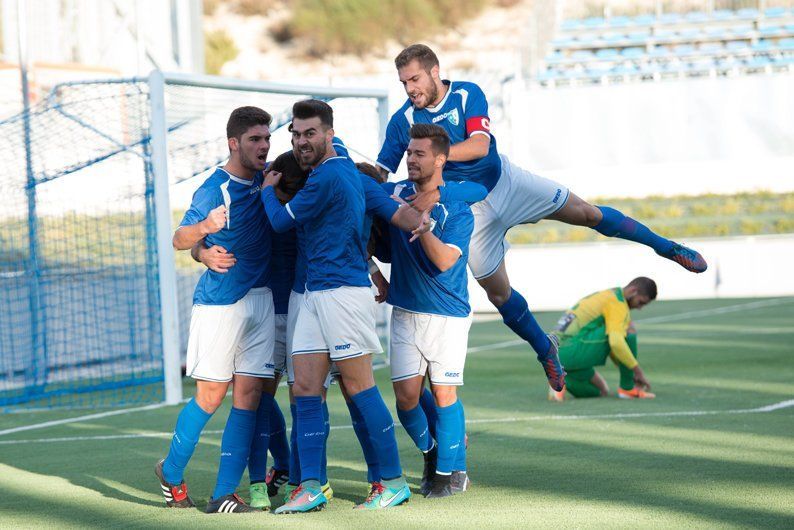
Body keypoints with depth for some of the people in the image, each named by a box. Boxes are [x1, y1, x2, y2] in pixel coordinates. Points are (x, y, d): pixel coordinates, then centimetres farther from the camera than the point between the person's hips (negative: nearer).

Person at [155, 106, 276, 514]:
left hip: (261, 299, 6)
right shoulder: (214, 190, -12)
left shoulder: (265, 177, 7)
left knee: (248, 394, -1)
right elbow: (179, 240, -19)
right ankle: (172, 472, 18)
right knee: (211, 395, -4)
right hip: (220, 301, -5)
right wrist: (205, 227, -39)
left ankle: (224, 494, 0)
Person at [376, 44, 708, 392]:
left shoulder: (467, 94, -14)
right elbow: (380, 174, -12)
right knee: (496, 290, -1)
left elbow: (479, 145, -28)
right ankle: (544, 350, 21)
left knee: (586, 213, -1)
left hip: (505, 181, -1)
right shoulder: (403, 121, -12)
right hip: (468, 207, 1)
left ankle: (666, 247, 16)